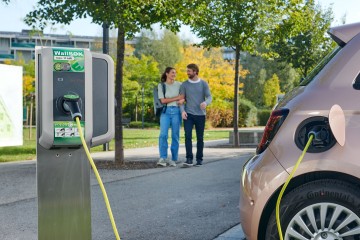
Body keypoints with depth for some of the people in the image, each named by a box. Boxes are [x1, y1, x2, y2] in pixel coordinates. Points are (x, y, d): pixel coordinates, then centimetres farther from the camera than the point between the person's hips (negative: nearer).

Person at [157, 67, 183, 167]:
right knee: (163, 134, -14)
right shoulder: (161, 85, 5)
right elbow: (163, 100, -3)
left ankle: (173, 160, 6)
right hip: (165, 111, -1)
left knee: (175, 136, 0)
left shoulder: (179, 85, 9)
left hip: (176, 111, 1)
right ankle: (163, 158, -11)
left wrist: (182, 100, -11)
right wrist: (176, 98, -6)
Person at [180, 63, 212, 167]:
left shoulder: (203, 84, 4)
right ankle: (189, 159, -15)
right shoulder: (184, 84, 6)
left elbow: (209, 97, -1)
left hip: (200, 114, 0)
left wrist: (205, 102, -25)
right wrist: (182, 111, -12)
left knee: (200, 138, 5)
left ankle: (199, 159, 14)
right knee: (188, 136, -13)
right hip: (188, 114, 0)